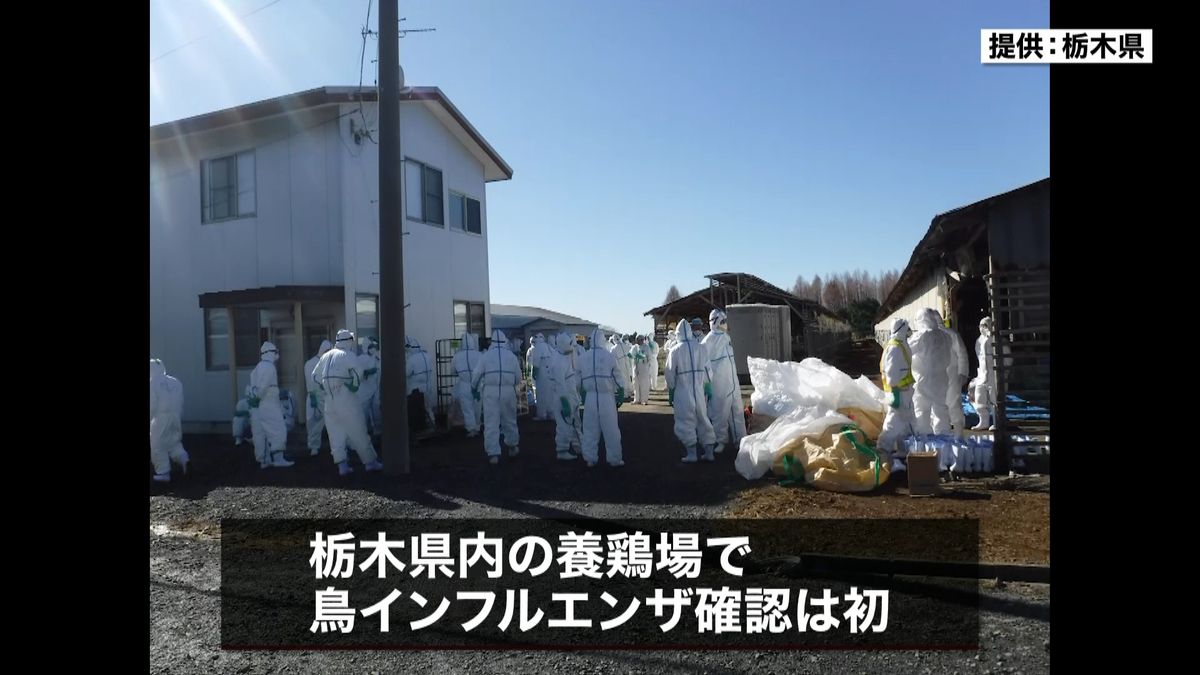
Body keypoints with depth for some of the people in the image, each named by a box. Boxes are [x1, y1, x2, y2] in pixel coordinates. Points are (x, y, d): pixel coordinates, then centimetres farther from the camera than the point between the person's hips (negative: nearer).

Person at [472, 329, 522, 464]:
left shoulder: (487, 355, 2)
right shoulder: (512, 356, 6)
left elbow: (477, 374, 3)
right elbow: (518, 377, 6)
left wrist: (474, 387, 22)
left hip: (490, 391, -2)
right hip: (508, 391, 2)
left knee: (491, 423, 1)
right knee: (509, 420, 18)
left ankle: (493, 454, -3)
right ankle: (513, 446, 35)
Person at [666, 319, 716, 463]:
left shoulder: (675, 351, -8)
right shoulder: (701, 348, 0)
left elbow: (670, 374, -4)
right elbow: (707, 370, 5)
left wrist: (670, 392, 7)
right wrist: (709, 388, 14)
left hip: (682, 391, -4)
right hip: (699, 390, 4)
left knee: (686, 423, 4)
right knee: (703, 420, 13)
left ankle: (691, 454, 5)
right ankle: (709, 452, 17)